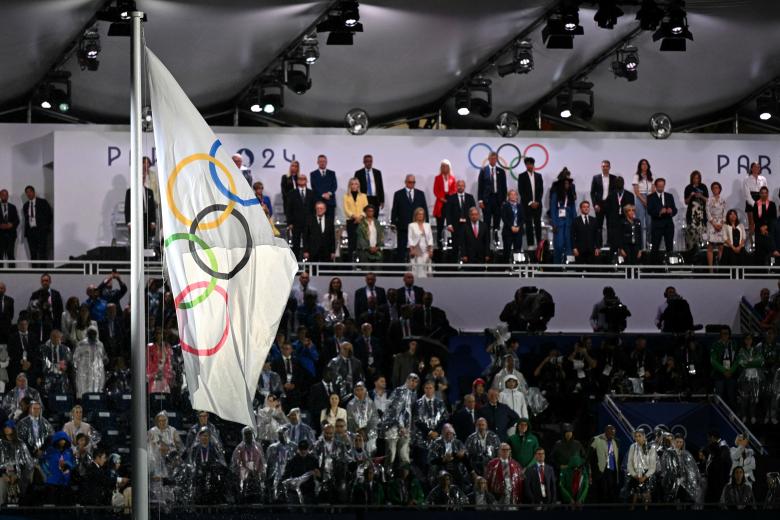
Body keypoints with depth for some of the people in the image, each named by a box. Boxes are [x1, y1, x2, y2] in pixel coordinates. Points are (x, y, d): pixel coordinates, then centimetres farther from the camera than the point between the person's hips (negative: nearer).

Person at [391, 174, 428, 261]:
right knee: (401, 250, 0)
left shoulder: (420, 194, 11)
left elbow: (425, 209, 10)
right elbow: (394, 211, 4)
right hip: (403, 227, -2)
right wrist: (393, 224, -3)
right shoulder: (398, 194, 5)